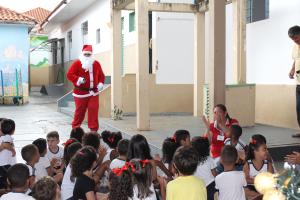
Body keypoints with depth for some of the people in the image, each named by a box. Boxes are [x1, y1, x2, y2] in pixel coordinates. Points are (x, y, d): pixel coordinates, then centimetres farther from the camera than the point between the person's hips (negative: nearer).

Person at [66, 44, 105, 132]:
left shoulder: (96, 64, 8)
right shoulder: (77, 63, -4)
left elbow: (101, 75, 15)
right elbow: (69, 74, -11)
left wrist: (101, 83, -3)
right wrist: (78, 79, -27)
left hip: (94, 92, 3)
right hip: (81, 92, -3)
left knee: (93, 110, -3)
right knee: (80, 111, 4)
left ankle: (93, 129, 5)